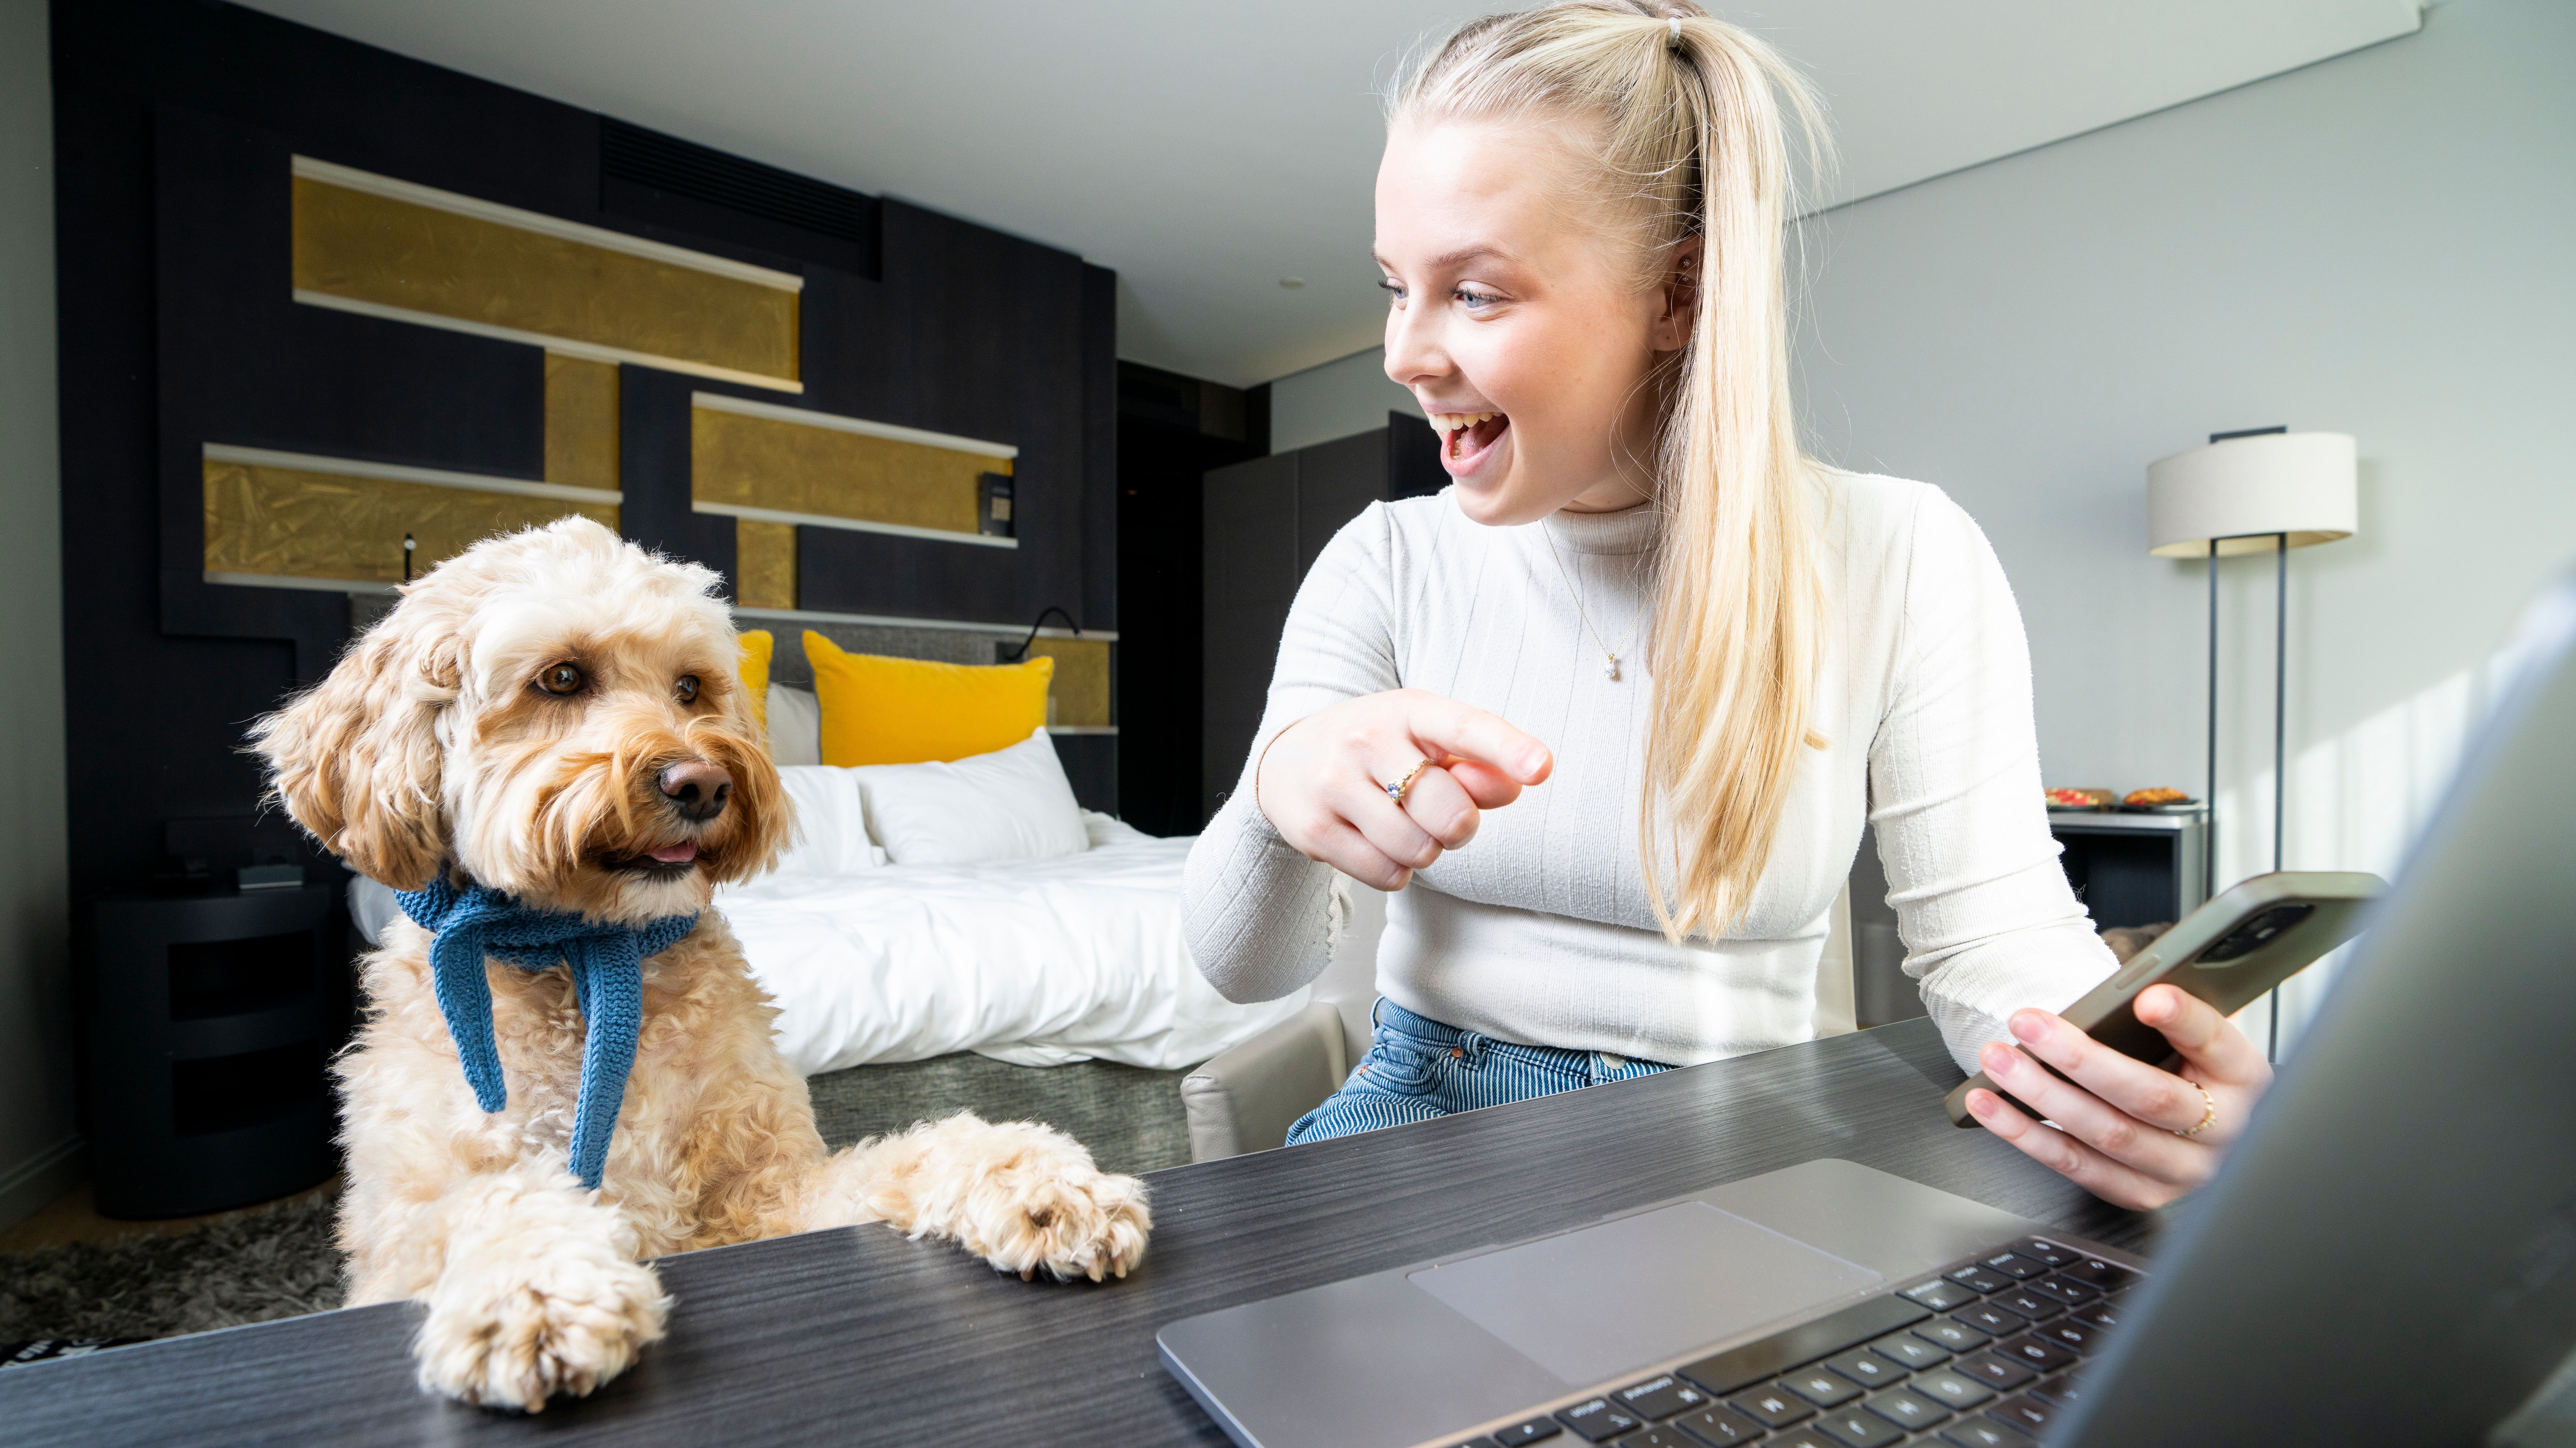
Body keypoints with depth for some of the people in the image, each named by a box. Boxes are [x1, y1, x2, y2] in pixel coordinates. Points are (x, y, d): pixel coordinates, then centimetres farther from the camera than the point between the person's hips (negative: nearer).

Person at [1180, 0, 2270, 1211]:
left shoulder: (1901, 563, -7)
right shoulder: (1386, 563, -4)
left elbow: (1995, 933, -6)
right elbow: (1249, 966, -8)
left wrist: (2125, 1073, -29)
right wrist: (1282, 790, -31)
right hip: (1431, 1103, -1)